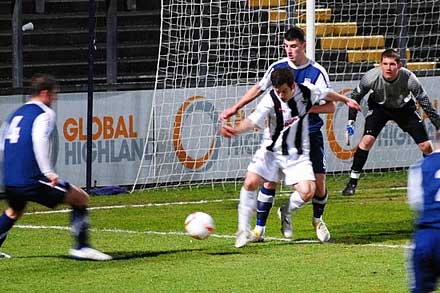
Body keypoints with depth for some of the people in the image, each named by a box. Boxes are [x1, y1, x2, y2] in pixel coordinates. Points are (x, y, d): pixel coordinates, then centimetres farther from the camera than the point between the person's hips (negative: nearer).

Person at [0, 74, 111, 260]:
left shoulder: (16, 114, 20)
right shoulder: (44, 113, -4)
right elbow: (39, 139, -23)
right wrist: (48, 172, -26)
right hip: (32, 180, -8)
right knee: (81, 199, 2)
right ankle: (81, 247, -6)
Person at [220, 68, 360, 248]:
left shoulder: (307, 92, -8)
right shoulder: (271, 100, -18)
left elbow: (326, 95, 14)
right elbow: (253, 120, -30)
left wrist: (346, 100, 32)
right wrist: (236, 130, -50)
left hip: (297, 155, 2)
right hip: (271, 152, -2)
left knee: (307, 192, -18)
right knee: (250, 182, -22)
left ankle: (286, 212, 16)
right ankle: (244, 230, -8)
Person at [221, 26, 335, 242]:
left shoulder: (317, 72, -9)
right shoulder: (277, 67, -1)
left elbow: (330, 106, -9)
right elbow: (258, 89, 16)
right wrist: (235, 108, 20)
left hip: (310, 134, -1)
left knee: (318, 182, -5)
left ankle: (317, 220, 24)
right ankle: (259, 227, -3)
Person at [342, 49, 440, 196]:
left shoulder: (409, 78, -33)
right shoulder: (371, 77, -31)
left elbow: (426, 104, -22)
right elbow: (355, 96, -12)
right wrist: (350, 121, -17)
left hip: (404, 108, 0)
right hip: (379, 107, 0)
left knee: (426, 146, -6)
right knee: (367, 140, -21)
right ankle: (352, 182, -10)